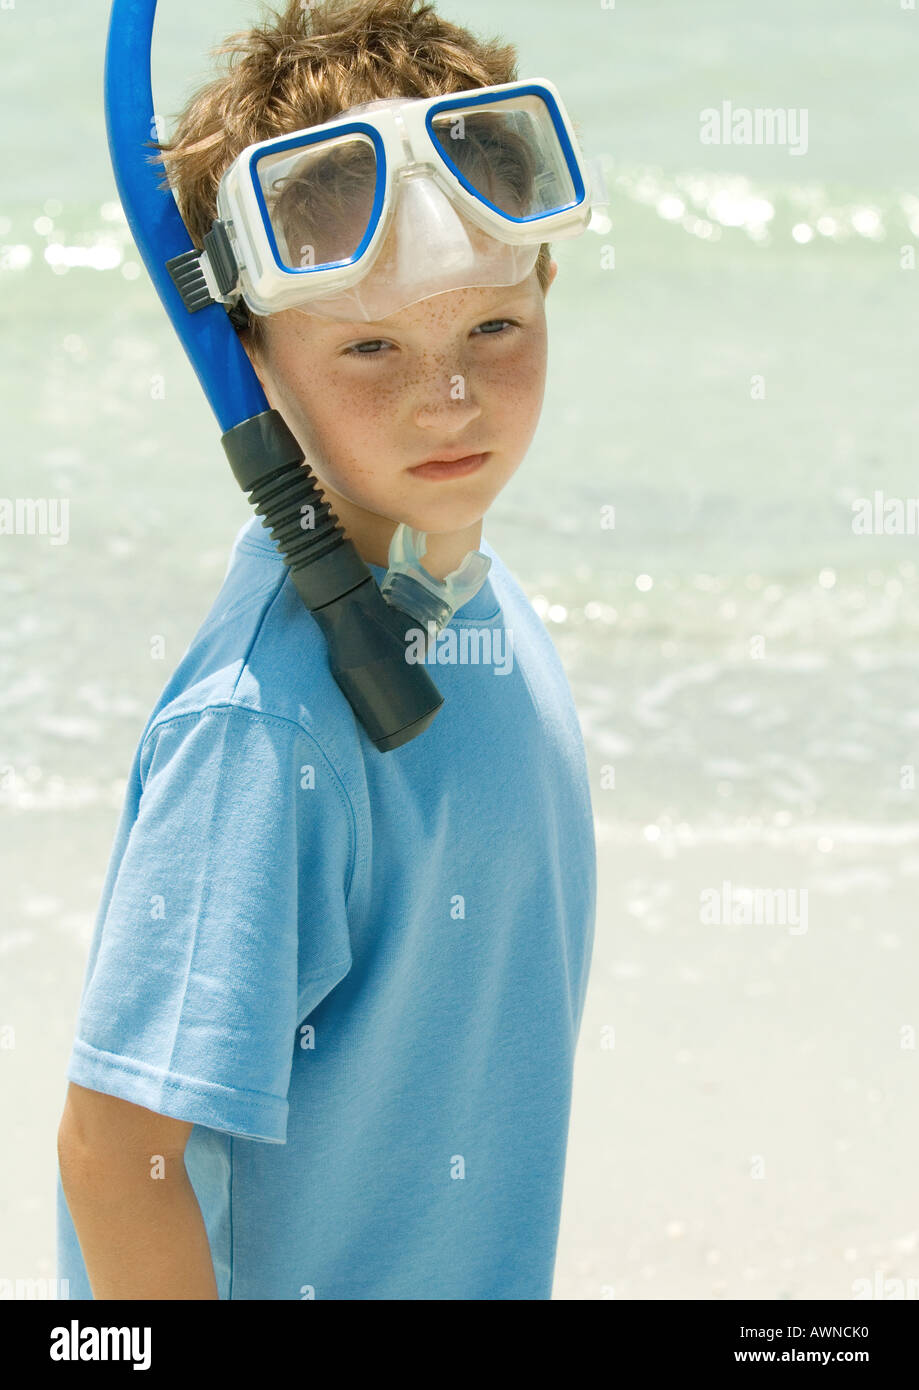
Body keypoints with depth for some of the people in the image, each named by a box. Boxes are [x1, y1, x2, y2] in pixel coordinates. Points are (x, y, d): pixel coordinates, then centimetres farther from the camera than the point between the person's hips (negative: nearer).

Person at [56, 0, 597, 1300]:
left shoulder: (489, 608, -3)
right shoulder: (271, 719, -29)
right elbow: (119, 1145, -27)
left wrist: (513, 1273, 15)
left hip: (477, 1266, 8)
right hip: (289, 1279, -8)